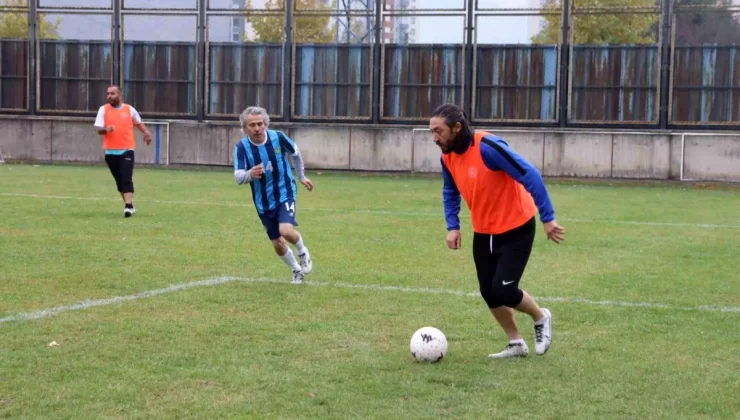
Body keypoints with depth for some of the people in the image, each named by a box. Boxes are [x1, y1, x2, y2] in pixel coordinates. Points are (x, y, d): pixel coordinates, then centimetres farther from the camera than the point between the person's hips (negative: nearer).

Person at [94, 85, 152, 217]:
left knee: (127, 179, -14)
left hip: (127, 150, -2)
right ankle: (128, 205, 24)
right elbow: (98, 129, -2)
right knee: (119, 180, 10)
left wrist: (146, 132, 1)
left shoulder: (129, 109, 4)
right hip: (110, 151, 2)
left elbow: (138, 123, 20)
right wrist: (105, 129, -25)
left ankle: (128, 206, -20)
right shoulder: (103, 110, 2)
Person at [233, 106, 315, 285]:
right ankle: (297, 270, 38)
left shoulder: (278, 137, -14)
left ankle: (303, 252, 9)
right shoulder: (241, 147, -18)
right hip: (263, 202, 2)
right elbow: (238, 177, -27)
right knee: (277, 244, 10)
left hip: (285, 193, -2)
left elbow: (295, 154, 7)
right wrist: (250, 174, -50)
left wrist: (301, 177, 16)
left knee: (286, 230, -26)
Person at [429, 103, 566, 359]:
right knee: (488, 292, 6)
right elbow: (450, 193, 15)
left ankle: (541, 318, 20)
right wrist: (453, 226, 1)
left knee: (503, 289, -10)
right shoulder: (447, 157, -4)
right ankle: (516, 344, 25)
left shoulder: (487, 147, -28)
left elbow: (530, 176, -26)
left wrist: (547, 218, -26)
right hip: (483, 232, 7)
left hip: (516, 229, -7)